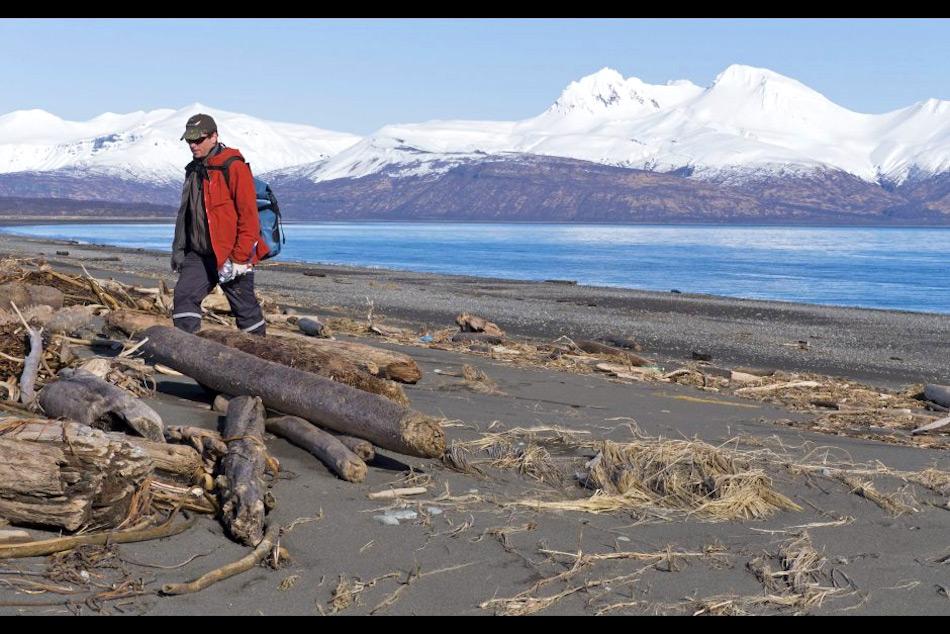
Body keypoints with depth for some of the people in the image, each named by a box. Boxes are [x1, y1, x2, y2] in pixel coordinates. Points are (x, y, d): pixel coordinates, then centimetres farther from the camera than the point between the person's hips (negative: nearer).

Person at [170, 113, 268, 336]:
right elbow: (185, 213, 23)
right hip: (199, 254, 7)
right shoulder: (193, 170, 13)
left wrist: (239, 258, -19)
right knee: (184, 295, -4)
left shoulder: (234, 167, -12)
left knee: (245, 308, 4)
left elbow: (248, 215, -16)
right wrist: (178, 249, 20)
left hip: (230, 256, -7)